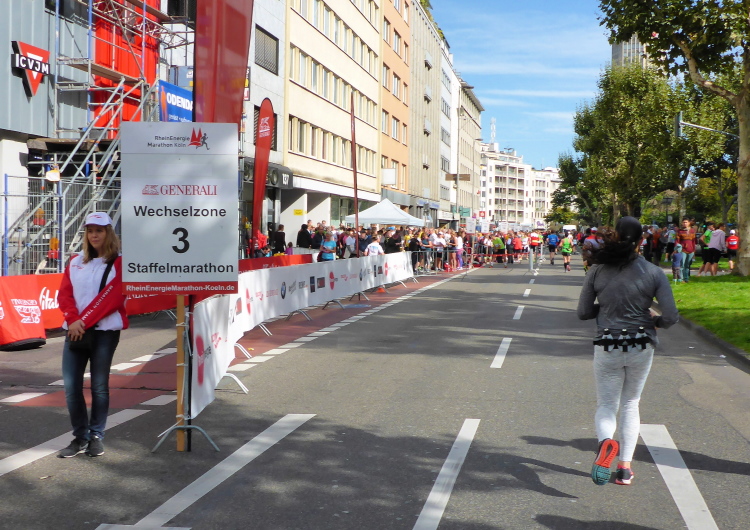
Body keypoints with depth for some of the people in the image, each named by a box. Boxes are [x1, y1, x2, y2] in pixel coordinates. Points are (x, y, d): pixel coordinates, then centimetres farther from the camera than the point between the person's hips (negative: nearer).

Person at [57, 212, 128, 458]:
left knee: (99, 385, 1)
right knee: (71, 386, 0)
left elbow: (112, 297, -10)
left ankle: (96, 436, 12)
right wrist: (73, 320, -11)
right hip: (75, 330, 4)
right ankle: (80, 436, 11)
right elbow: (64, 293, 7)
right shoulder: (75, 262, 15)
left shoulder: (118, 263, 0)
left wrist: (85, 320, -15)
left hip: (104, 331, -4)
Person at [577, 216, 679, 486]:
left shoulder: (597, 271, -5)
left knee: (606, 405, 11)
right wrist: (654, 320, 12)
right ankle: (625, 466, 15)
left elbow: (583, 312, 0)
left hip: (607, 347, 0)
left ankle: (605, 442, -23)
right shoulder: (653, 273, -7)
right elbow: (671, 316, -9)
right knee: (630, 404, 19)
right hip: (641, 347, 1)